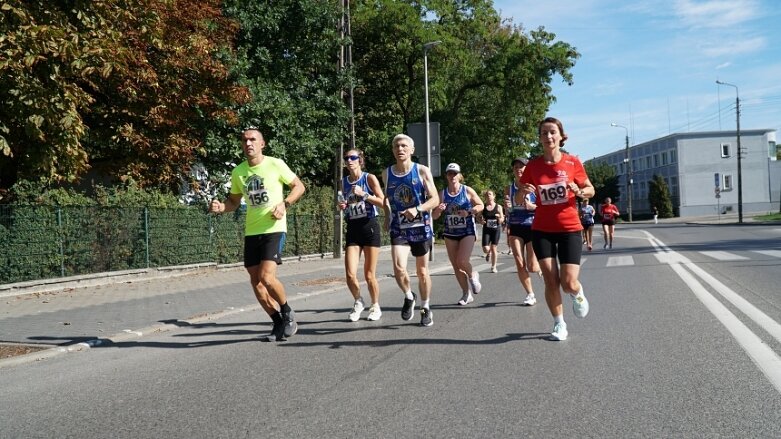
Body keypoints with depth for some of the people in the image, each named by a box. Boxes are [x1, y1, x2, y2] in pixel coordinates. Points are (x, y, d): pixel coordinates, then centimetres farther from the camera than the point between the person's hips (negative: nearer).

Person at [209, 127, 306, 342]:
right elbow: (234, 201, 17)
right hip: (251, 232, 5)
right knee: (256, 282, 5)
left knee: (267, 277, -19)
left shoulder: (276, 164, -7)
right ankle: (280, 324, 20)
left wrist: (284, 204, -14)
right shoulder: (238, 171, 5)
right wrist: (221, 207, -5)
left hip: (274, 229, -5)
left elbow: (299, 186, 2)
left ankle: (288, 313, 8)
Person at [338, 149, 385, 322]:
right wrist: (342, 206, 1)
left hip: (369, 226, -3)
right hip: (352, 228, 3)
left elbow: (382, 202, -9)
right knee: (350, 274, -8)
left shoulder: (370, 178, -4)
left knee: (369, 275, 1)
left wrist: (363, 194, -17)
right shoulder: (344, 182, 9)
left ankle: (375, 306, 24)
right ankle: (358, 302, 20)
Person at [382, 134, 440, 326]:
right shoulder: (387, 173, 2)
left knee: (422, 271, 9)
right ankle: (408, 297, 12)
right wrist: (387, 217, 10)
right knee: (399, 268, -17)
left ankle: (425, 308, 30)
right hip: (398, 228, 1)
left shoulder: (422, 171, -7)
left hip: (421, 226, -1)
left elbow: (435, 199, -9)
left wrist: (417, 209, -25)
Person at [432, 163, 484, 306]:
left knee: (462, 261, -19)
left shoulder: (468, 191, -4)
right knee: (455, 266, 4)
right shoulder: (443, 194, 1)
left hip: (467, 231, -3)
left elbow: (481, 206, 4)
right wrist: (438, 210, -19)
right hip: (450, 233, 3)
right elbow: (434, 216, 3)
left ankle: (473, 275, 15)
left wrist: (469, 212, -14)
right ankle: (466, 294, 17)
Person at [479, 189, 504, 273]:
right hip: (486, 229, 1)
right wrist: (481, 221, -15)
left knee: (494, 248, -1)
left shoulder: (498, 207, 0)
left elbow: (502, 220, 2)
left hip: (496, 229, 0)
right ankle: (489, 253, 30)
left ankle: (493, 266, 13)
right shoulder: (483, 207, 1)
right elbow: (479, 218, 7)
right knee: (485, 249, -9)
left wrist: (499, 218, -20)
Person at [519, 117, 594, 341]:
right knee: (551, 281, -2)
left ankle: (578, 295, 30)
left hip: (569, 229, -1)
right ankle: (559, 324, 17)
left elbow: (590, 190, 7)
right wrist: (523, 192, -17)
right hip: (542, 230, 1)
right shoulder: (533, 166, -1)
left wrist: (579, 191, -16)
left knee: (568, 283, -7)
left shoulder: (573, 162, -4)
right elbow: (518, 199, 6)